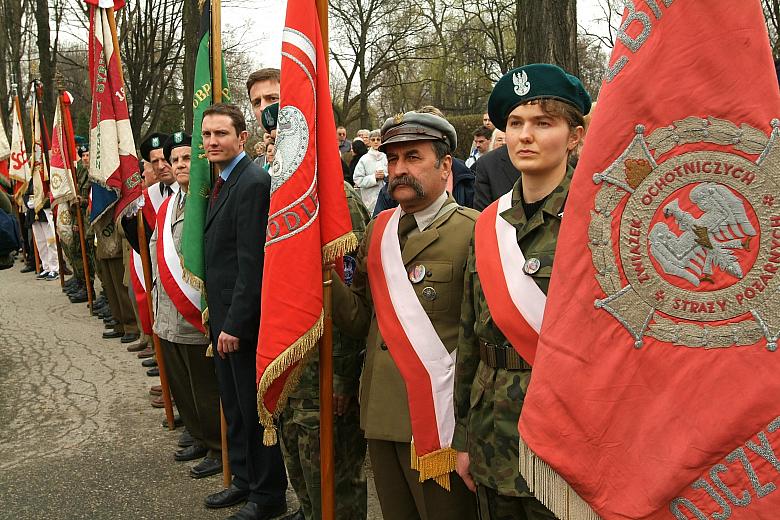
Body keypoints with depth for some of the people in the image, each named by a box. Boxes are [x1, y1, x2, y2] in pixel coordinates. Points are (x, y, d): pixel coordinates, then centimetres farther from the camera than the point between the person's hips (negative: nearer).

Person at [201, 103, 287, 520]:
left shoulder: (253, 183, -19)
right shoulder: (223, 182, 12)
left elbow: (252, 263, -22)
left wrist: (235, 323, -21)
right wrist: (217, 312, 15)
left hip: (243, 319, -9)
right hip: (223, 314, 9)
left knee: (254, 407, 3)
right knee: (233, 404, 19)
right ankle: (244, 479, 33)